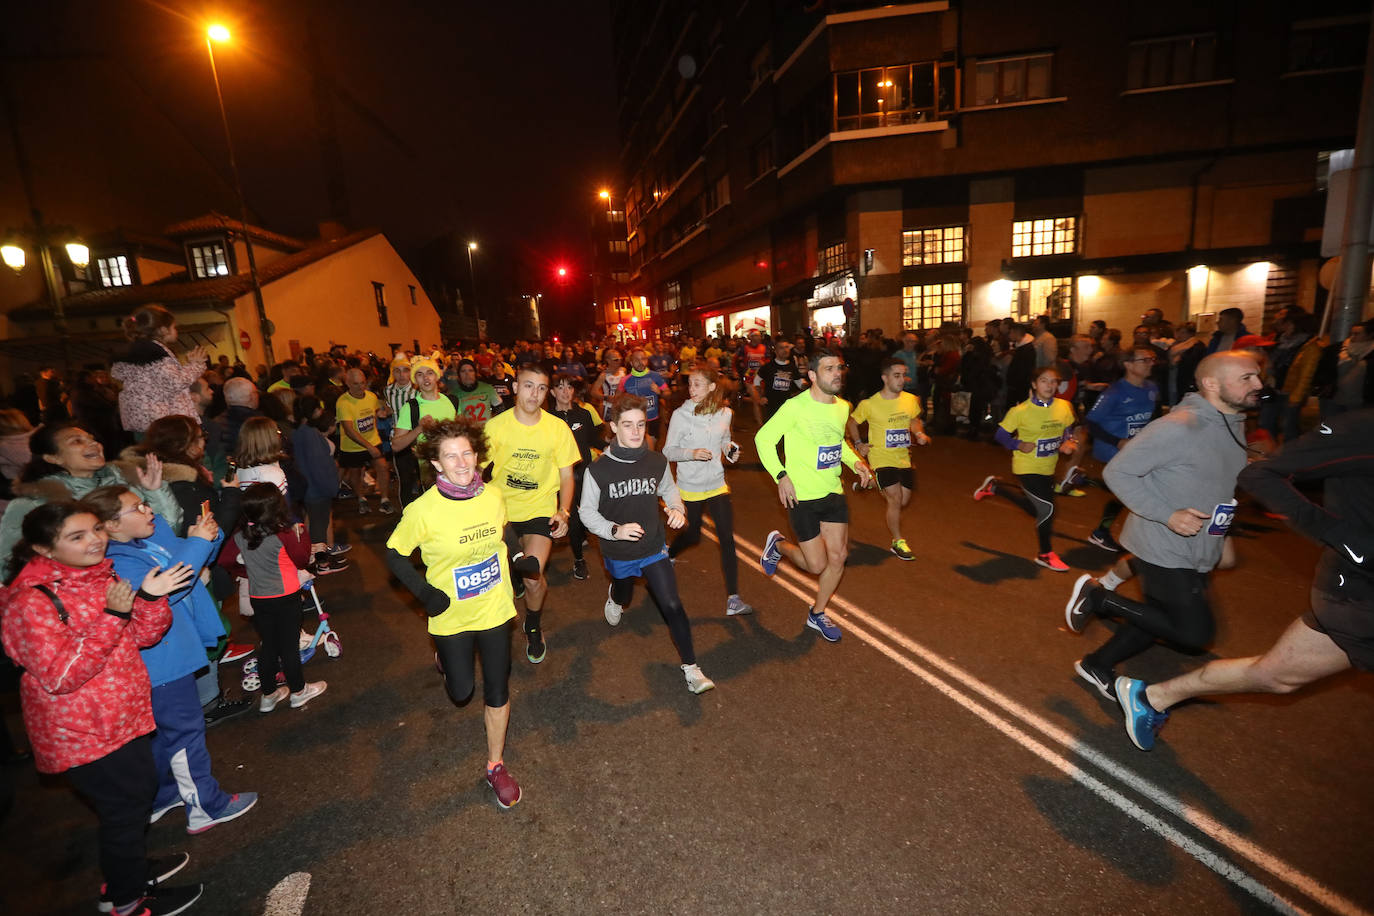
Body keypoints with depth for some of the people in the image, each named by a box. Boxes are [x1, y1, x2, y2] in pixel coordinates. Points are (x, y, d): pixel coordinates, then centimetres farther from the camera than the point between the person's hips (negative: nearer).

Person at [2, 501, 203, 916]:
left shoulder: (97, 575, 1)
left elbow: (141, 636, 3)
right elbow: (61, 678, -28)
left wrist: (151, 597, -16)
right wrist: (112, 616, -33)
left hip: (123, 716, 8)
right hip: (83, 733, -8)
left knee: (140, 791, 24)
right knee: (125, 807, 9)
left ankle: (132, 866, 48)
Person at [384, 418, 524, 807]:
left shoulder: (492, 496, -12)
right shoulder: (423, 510, -22)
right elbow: (394, 554, -8)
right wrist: (425, 592, -16)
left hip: (496, 609, 2)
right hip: (452, 617, -2)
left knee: (497, 691, 10)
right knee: (460, 693, 16)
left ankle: (496, 765, 32)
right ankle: (446, 659, 52)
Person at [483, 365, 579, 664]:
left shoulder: (557, 427, -7)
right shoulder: (494, 425, -7)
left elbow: (567, 476, 0)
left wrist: (564, 512, -14)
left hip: (541, 509, -1)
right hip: (500, 508, 2)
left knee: (532, 579, -11)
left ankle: (533, 628, 19)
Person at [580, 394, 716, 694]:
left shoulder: (657, 461, -12)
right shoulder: (598, 469, -20)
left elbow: (668, 489, 9)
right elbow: (587, 511, -11)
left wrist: (677, 508, -11)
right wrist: (614, 530, -27)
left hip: (654, 548, 0)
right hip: (619, 553, 0)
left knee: (673, 606, -7)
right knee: (624, 596, 29)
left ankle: (691, 668, 9)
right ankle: (614, 596, 68)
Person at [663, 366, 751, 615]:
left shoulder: (725, 413, 0)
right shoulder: (680, 415, -11)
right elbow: (668, 451, -9)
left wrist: (729, 448, -5)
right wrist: (691, 453, -27)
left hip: (717, 484, 2)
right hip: (690, 486, -2)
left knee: (727, 539, -5)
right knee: (692, 535, 14)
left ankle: (733, 599, 0)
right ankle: (668, 554, 49)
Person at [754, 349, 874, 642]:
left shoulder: (843, 407, 4)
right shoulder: (796, 407, -18)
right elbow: (763, 439, -12)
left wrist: (855, 461, 3)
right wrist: (781, 476, -21)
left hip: (834, 494, 7)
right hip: (802, 497, -6)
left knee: (838, 557, 8)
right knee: (817, 565, 0)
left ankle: (817, 614, 30)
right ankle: (778, 545, 31)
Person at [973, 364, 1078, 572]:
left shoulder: (1064, 407, -4)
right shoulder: (1021, 411, -18)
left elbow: (1068, 432, 11)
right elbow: (1001, 435, -11)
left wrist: (1068, 443, -10)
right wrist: (1019, 445, -26)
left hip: (1048, 468, 7)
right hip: (1027, 467, -6)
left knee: (1034, 509, 20)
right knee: (1047, 508, -9)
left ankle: (995, 485, 39)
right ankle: (1045, 555, 12)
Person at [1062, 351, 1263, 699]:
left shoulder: (1235, 424, 6)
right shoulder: (1179, 427, -23)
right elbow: (1118, 471, -23)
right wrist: (1167, 515, -28)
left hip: (1196, 553, 9)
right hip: (1163, 551, -9)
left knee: (1162, 621, 17)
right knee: (1195, 633, -7)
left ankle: (1097, 664, 35)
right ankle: (1099, 597, 4)